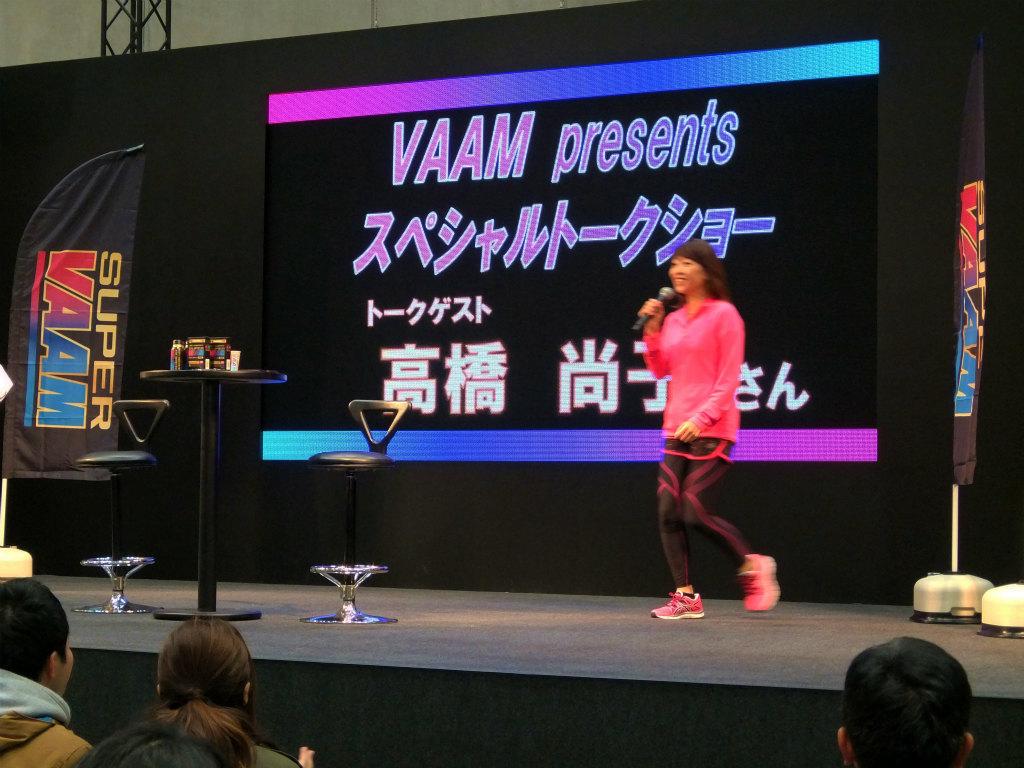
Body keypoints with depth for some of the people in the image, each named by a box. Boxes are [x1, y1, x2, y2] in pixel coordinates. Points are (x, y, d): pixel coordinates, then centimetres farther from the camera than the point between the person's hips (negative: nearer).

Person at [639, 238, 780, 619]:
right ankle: (686, 597, 4)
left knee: (696, 512, -12)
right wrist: (652, 330, 3)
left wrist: (701, 418, -19)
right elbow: (659, 369, 15)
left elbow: (729, 378, -10)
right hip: (676, 431, 7)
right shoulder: (673, 318, 15)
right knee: (668, 512, -2)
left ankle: (752, 565, 10)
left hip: (711, 430, -7)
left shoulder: (723, 314, -5)